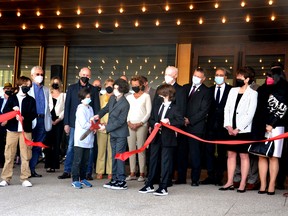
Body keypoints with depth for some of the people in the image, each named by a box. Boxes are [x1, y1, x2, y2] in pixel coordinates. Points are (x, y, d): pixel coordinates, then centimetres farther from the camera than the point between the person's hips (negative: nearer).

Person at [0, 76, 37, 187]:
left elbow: (34, 114, 1)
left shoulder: (31, 100, 10)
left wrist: (24, 117, -16)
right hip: (12, 128, 0)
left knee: (26, 155, -1)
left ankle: (25, 178, 6)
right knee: (9, 154, 2)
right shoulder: (12, 98, 11)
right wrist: (12, 109, -15)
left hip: (26, 130, 0)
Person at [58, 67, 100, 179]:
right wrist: (66, 123, 0)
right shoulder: (71, 88, 8)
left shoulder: (93, 90, 7)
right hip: (74, 123, 1)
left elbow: (96, 107, 6)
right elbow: (67, 106, 6)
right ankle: (67, 171, 10)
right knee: (71, 147, 3)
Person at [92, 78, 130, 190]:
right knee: (114, 156, 13)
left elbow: (120, 121, -20)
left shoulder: (125, 104, -21)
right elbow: (106, 108, 22)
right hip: (112, 133, 8)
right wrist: (99, 115, 6)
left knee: (119, 156, -6)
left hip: (120, 133, -8)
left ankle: (122, 181, 0)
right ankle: (114, 179, 21)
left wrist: (106, 127, -17)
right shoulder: (112, 98, 2)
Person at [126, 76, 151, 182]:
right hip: (130, 126, 4)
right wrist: (129, 122, -2)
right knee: (131, 149, 1)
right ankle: (132, 173, 5)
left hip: (142, 125, -4)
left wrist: (140, 123, -9)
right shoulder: (129, 97, 16)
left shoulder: (146, 96, 4)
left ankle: (142, 173, -2)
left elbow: (149, 112, -1)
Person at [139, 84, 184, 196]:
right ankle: (149, 185, 21)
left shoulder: (174, 108, -4)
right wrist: (155, 124, -8)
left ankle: (163, 187, 6)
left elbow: (181, 121, -12)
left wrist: (169, 121, -20)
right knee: (153, 161, 11)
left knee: (166, 163, 0)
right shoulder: (156, 107, 14)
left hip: (168, 139, -6)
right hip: (156, 138, 6)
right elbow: (151, 120, 13)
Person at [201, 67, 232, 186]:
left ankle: (219, 177, 13)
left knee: (221, 152, 5)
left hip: (223, 125, -3)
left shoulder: (231, 90, -1)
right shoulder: (210, 90, 11)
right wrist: (208, 120, -3)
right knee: (209, 150, 2)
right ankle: (210, 176, 9)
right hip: (211, 125, 3)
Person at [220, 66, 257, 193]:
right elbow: (227, 109, 9)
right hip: (230, 130, 5)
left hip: (243, 130, -5)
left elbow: (250, 114, -10)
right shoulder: (233, 91, 11)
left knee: (244, 155, 1)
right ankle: (229, 182, 12)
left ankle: (243, 184, 5)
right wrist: (228, 126, -3)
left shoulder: (252, 94, -5)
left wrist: (238, 129, -13)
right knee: (231, 154, 7)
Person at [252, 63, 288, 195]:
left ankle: (271, 185, 0)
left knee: (273, 157, -2)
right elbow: (258, 108, 13)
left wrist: (271, 124, -7)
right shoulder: (262, 89, 15)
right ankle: (263, 185, 4)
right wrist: (257, 126, 4)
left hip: (275, 127, -4)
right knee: (262, 156, 1)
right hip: (261, 127, 4)